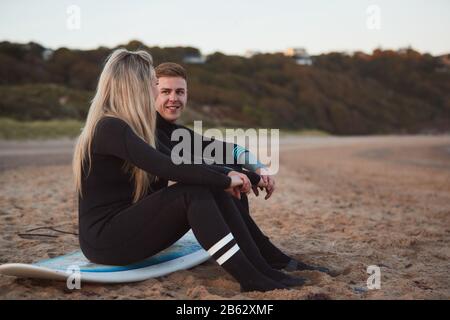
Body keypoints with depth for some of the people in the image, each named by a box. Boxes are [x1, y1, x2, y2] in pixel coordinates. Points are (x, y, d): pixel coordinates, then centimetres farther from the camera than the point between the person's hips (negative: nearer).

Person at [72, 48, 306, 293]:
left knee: (210, 188, -5)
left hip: (126, 225, 9)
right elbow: (169, 168, -27)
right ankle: (250, 279, -23)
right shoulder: (110, 128, -17)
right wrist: (225, 181, -17)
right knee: (193, 193, -24)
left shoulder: (120, 126, 14)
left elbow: (161, 172, 13)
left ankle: (262, 270, -9)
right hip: (105, 240, -9)